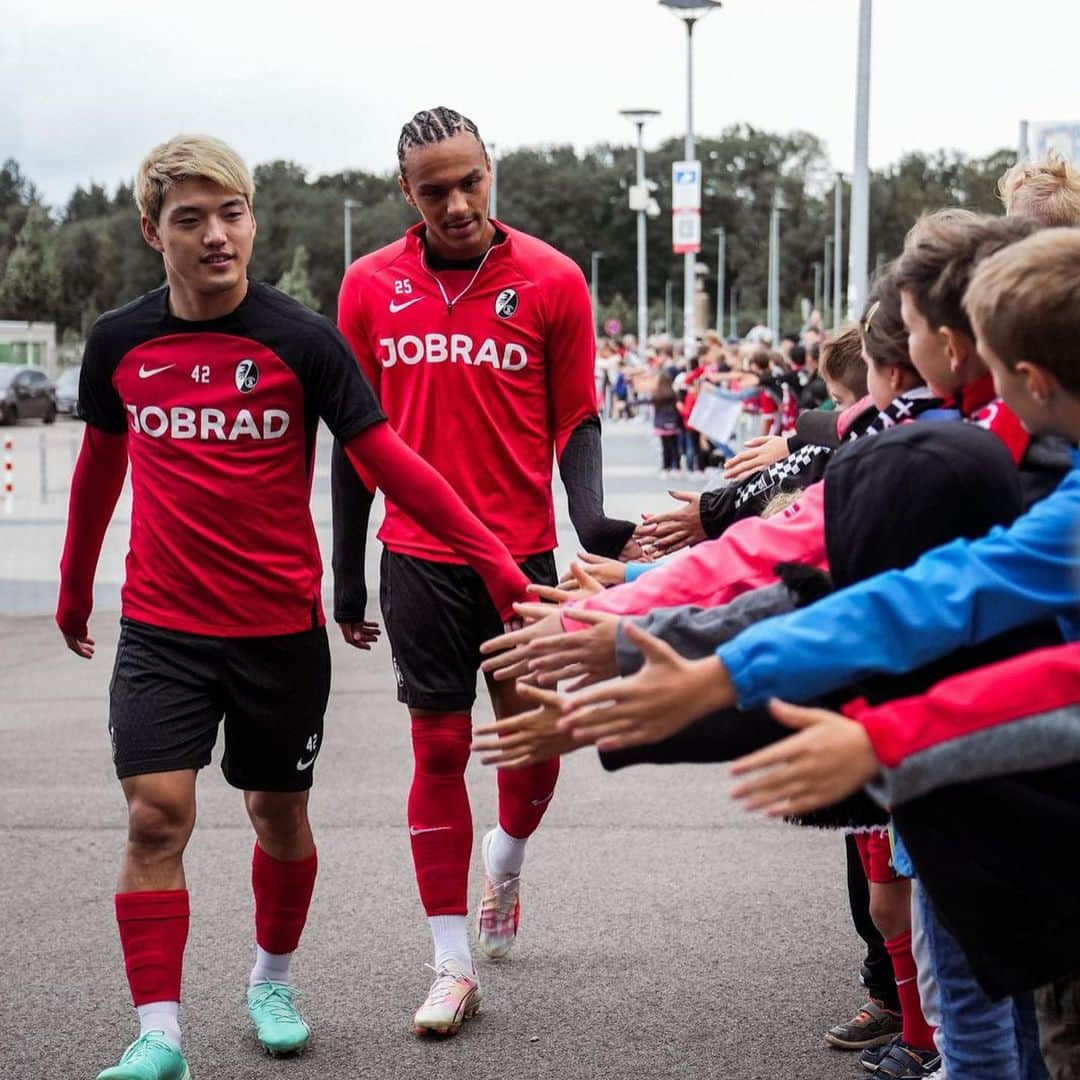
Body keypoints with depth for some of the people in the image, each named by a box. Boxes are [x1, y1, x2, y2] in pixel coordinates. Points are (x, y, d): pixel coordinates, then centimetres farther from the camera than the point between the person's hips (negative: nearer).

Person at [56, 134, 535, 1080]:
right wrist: (75, 590, 23)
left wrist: (493, 557, -17)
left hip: (281, 626, -1)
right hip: (160, 626, 1)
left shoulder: (303, 341, -9)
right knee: (156, 813, -10)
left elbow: (389, 460, -10)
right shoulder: (118, 343, 0)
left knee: (279, 813, 12)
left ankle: (273, 980, 35)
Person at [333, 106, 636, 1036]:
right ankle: (454, 967, 12)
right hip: (419, 556, 1)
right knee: (440, 748, 3)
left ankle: (505, 863, 42)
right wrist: (347, 569, 7)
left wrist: (590, 515, -16)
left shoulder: (552, 280, -3)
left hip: (522, 550, 0)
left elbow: (575, 419, 1)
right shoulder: (370, 286, 2)